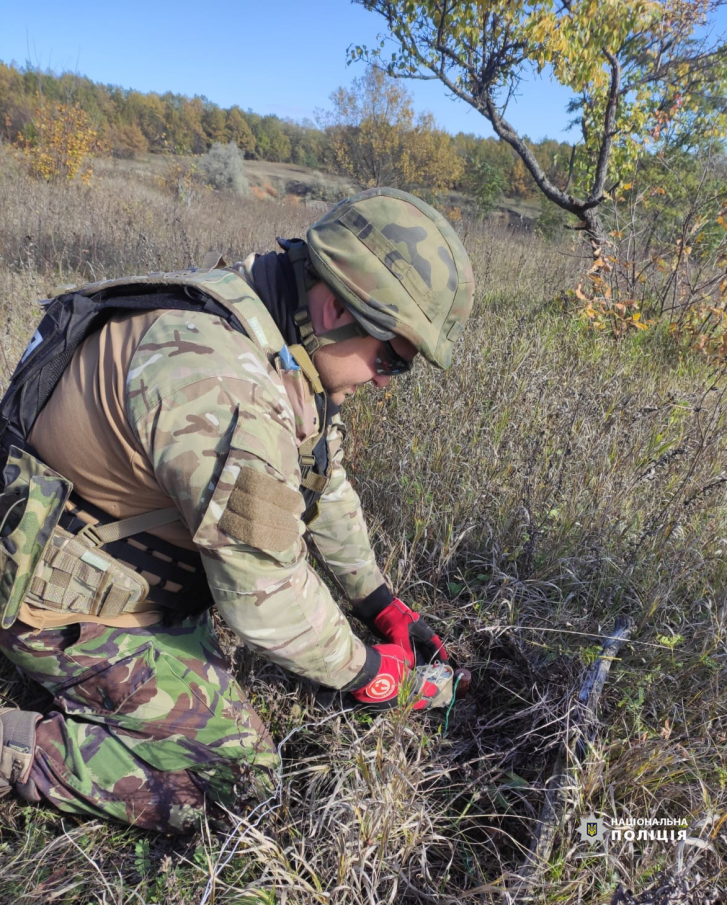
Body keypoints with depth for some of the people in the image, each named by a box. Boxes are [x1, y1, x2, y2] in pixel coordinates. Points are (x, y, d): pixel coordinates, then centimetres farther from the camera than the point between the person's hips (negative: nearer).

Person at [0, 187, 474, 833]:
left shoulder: (280, 332, -4)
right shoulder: (222, 386, -35)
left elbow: (326, 482, 6)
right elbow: (266, 599, -27)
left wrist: (380, 603, 11)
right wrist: (365, 672, -9)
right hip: (69, 607, -8)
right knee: (238, 776, -5)